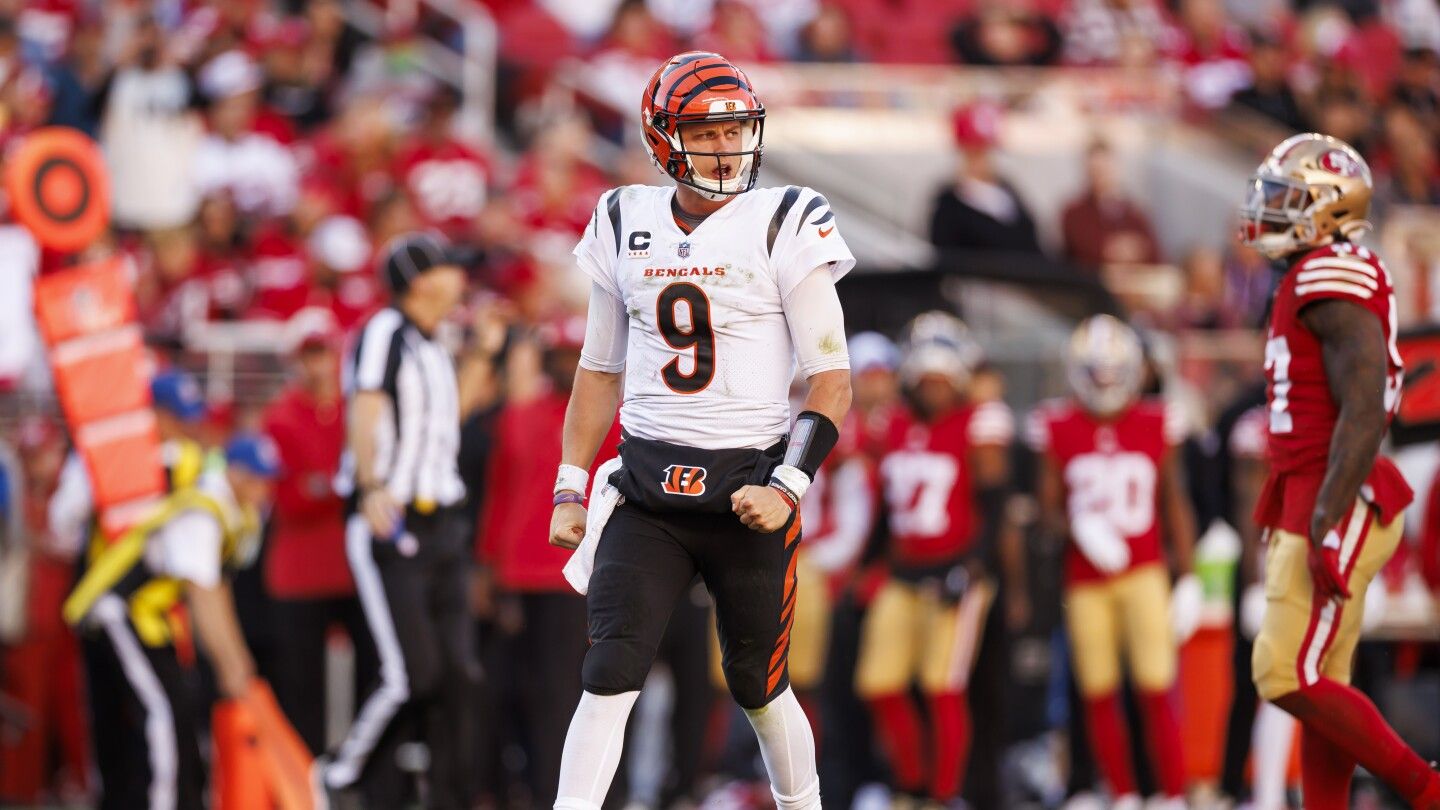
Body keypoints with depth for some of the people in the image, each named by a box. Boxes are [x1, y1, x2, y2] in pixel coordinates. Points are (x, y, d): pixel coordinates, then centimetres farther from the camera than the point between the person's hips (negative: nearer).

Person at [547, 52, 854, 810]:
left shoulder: (784, 226, -4)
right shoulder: (625, 225, 8)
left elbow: (832, 379, -5)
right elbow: (599, 371, 18)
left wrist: (789, 487, -16)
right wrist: (569, 489, 12)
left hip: (747, 486, -2)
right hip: (646, 490, 2)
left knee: (757, 686, 10)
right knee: (610, 675, -12)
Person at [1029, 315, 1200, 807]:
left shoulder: (1156, 426, 3)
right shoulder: (1059, 429, 2)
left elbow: (1175, 506, 9)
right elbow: (1049, 504, 7)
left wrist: (1188, 577, 6)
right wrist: (1076, 527, -16)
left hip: (1144, 573, -1)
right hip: (1085, 579, 1)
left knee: (1156, 690, -11)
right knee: (1099, 695, 2)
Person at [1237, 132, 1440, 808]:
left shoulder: (1334, 280, -15)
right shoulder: (1310, 281, 17)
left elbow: (1363, 413, -22)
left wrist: (1325, 524, -25)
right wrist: (1293, 523, 24)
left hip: (1336, 506, -10)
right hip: (1309, 501, 10)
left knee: (1290, 678, -11)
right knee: (1317, 684, 8)